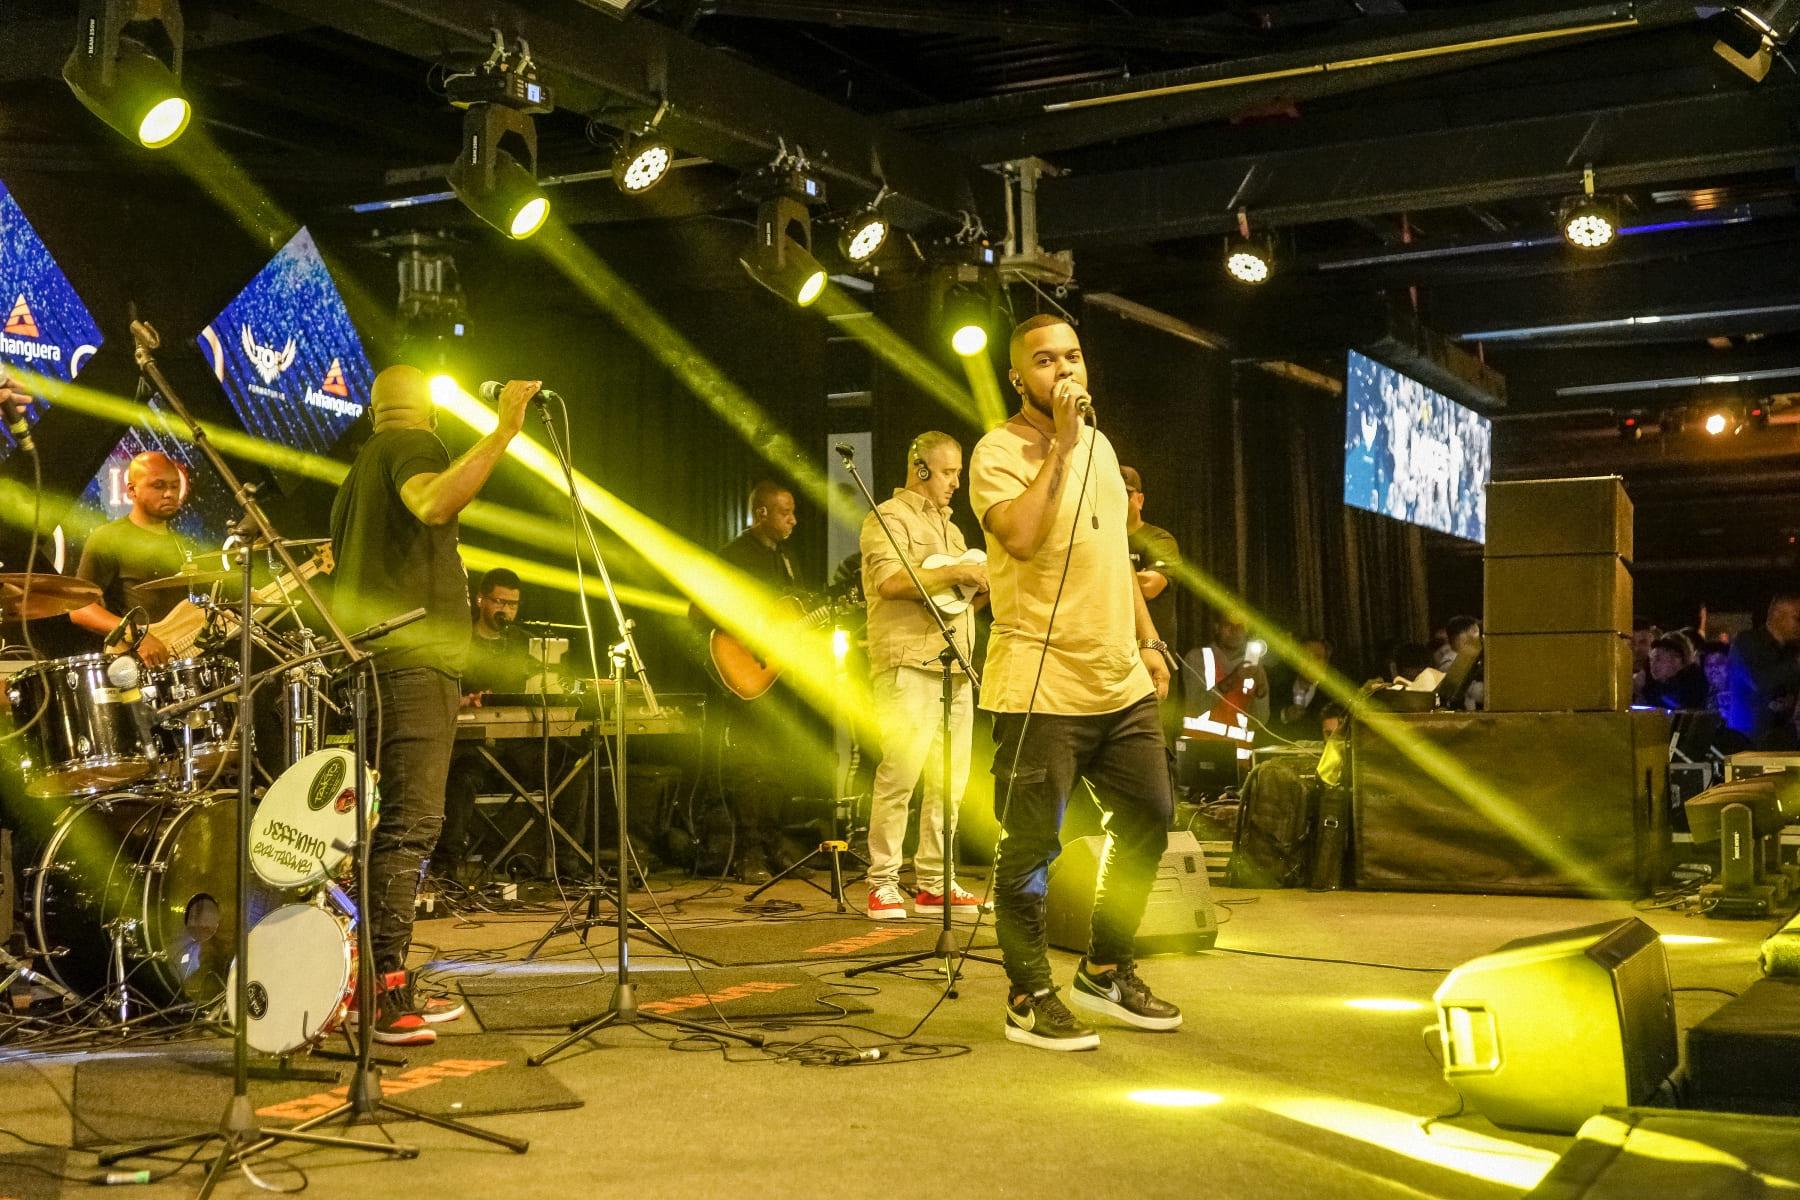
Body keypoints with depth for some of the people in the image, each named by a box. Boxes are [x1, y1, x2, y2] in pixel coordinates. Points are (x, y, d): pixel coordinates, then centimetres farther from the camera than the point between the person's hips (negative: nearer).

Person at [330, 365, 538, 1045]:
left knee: (405, 822, 12)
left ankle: (393, 988, 14)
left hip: (373, 663, 10)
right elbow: (433, 503, -27)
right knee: (410, 823, -14)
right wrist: (503, 433, -33)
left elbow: (343, 571, 29)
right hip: (412, 660, -10)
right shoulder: (412, 443, -3)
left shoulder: (359, 469, 25)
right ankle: (384, 994, -18)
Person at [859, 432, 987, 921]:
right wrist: (957, 573, -17)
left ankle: (934, 884, 11)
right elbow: (890, 581, -18)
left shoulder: (948, 527, 25)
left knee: (949, 779, 5)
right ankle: (883, 883, -6)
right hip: (909, 664, -8)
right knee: (900, 772, -12)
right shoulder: (889, 518, -1)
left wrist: (987, 585, 10)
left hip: (955, 667, 8)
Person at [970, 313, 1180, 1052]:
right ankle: (1029, 998, 9)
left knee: (1147, 821, 14)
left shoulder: (1099, 447, 16)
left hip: (1121, 681, 8)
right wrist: (1059, 444, -21)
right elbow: (1022, 538, -26)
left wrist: (1147, 639, 18)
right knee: (1031, 847, -3)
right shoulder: (999, 451, -8)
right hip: (1041, 685, -8)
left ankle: (1106, 971, 29)